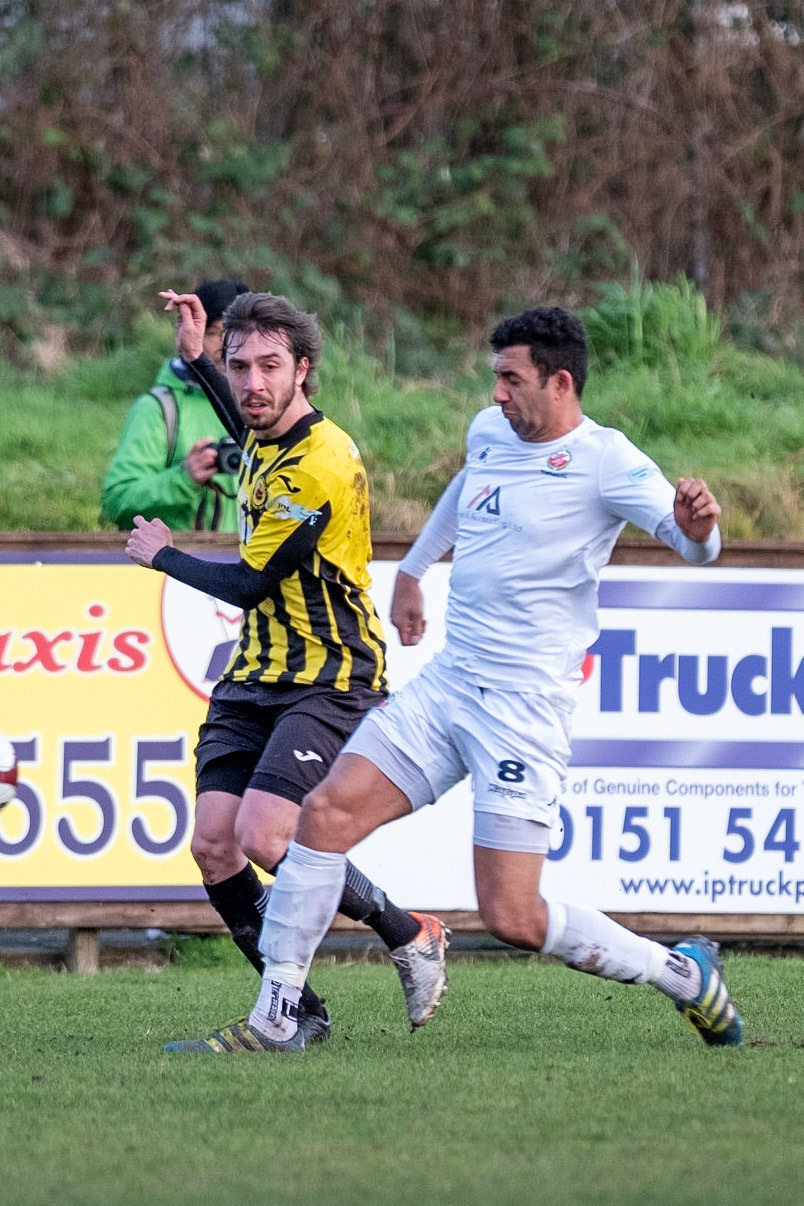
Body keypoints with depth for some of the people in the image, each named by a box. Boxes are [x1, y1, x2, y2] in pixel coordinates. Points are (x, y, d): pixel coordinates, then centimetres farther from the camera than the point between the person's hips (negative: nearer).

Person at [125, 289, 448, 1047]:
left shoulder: (318, 467, -21)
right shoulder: (270, 439, 7)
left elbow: (248, 584, -15)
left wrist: (163, 557, 2)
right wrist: (195, 355, 31)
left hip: (330, 681, -9)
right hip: (255, 679, 9)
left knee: (264, 836, -22)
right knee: (213, 843, -5)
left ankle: (411, 936, -2)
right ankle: (297, 1012, 6)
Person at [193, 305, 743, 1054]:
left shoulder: (604, 461, -13)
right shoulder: (490, 431, 8)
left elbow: (687, 538, -26)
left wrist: (697, 526, -49)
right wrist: (412, 570, 43)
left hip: (525, 705, -7)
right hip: (446, 683, 7)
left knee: (513, 920, -10)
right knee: (326, 814, -7)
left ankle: (682, 974, 11)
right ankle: (274, 1020, -1)